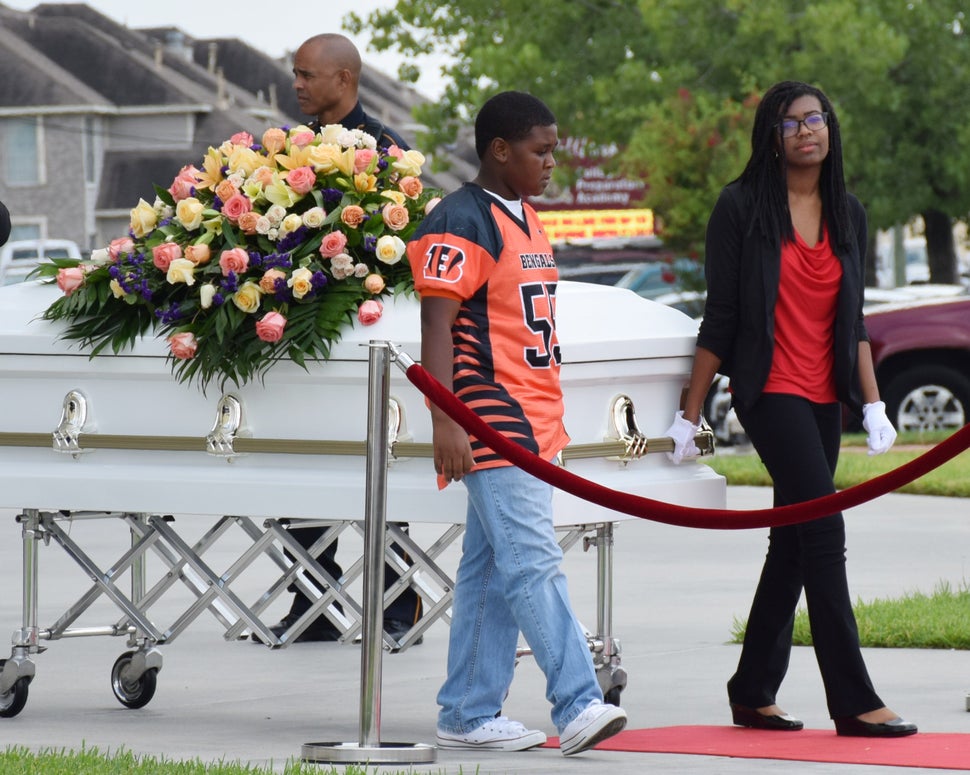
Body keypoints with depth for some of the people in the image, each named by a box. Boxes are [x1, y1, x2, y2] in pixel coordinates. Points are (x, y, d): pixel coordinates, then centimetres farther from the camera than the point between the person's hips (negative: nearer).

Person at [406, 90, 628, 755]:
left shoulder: (526, 221, 19)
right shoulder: (462, 222, -11)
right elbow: (437, 324, -17)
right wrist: (445, 421, -23)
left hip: (532, 424, 10)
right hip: (491, 423, -10)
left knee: (491, 571, 9)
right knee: (534, 563, -14)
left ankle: (469, 714, 12)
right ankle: (578, 705, -18)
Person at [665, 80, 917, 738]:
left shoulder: (848, 214, 10)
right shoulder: (741, 208, -5)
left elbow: (854, 320, 14)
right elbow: (720, 318, -5)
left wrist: (873, 405, 6)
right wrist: (689, 416, -5)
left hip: (824, 399, 6)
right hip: (770, 392, -6)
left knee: (793, 544, 9)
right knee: (824, 533, -14)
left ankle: (753, 694, 18)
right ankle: (854, 702, -14)